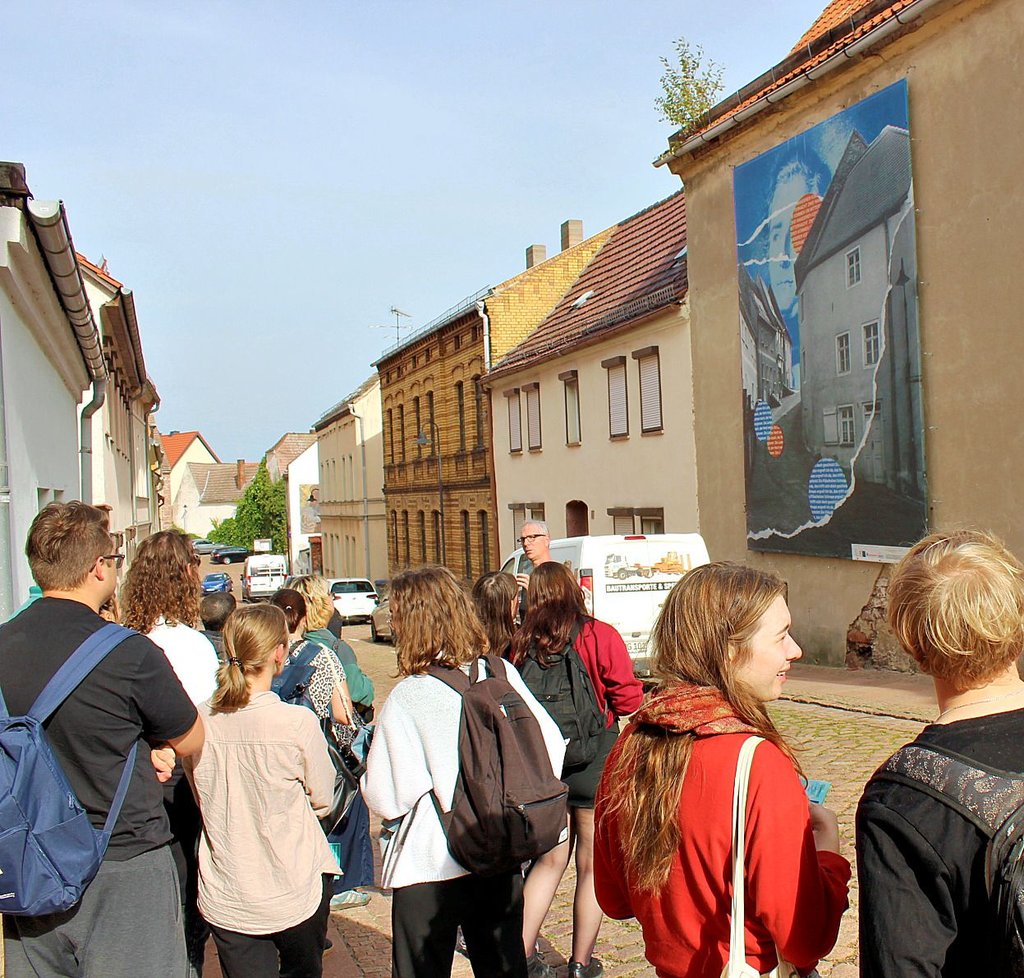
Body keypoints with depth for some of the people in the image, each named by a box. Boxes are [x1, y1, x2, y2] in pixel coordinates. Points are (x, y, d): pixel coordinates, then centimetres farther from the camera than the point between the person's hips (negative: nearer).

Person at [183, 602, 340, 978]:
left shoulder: (200, 721, -9)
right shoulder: (298, 723, -19)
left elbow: (201, 797, 7)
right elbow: (322, 799, -4)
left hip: (224, 901, 2)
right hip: (294, 896, -2)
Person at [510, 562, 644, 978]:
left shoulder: (522, 643, -4)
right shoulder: (600, 636, -13)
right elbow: (628, 699, -12)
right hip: (594, 764, -3)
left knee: (550, 860, 19)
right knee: (592, 864, 12)